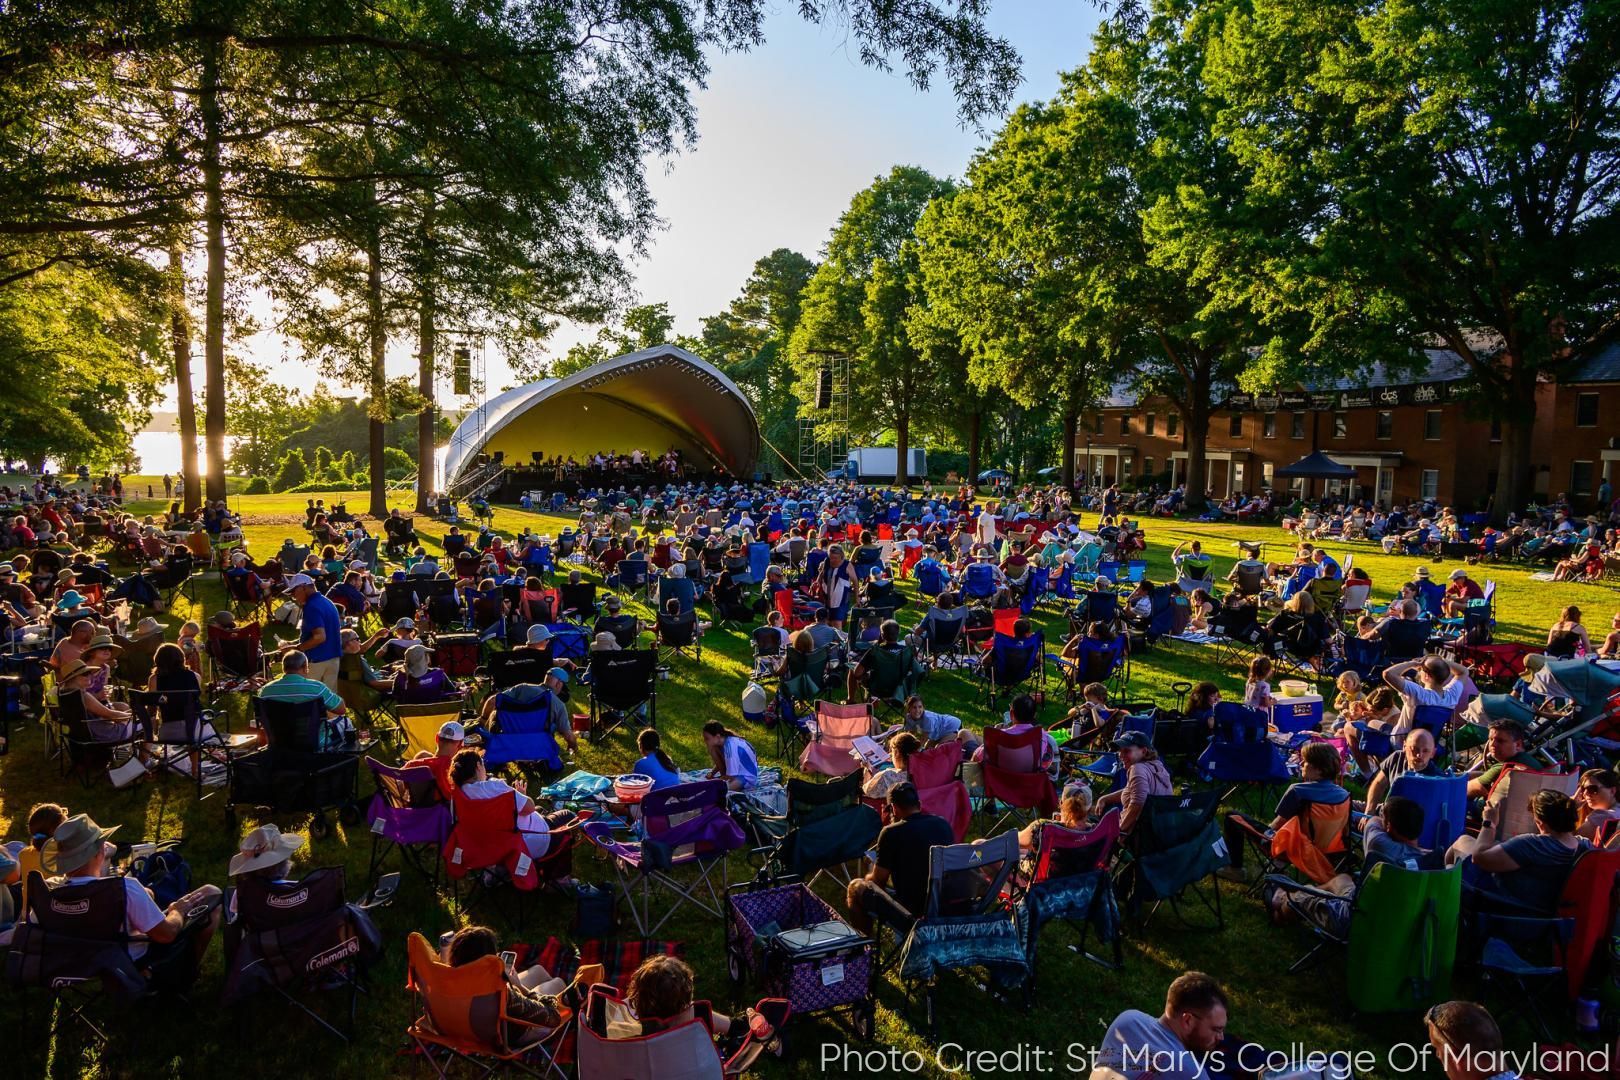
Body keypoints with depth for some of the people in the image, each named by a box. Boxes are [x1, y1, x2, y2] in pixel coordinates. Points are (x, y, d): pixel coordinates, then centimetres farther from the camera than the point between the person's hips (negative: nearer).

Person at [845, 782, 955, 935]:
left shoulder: (891, 833, -15)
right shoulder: (943, 824, 1)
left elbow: (878, 881, -3)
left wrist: (868, 877, 19)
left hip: (911, 913, -6)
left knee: (856, 887, 13)